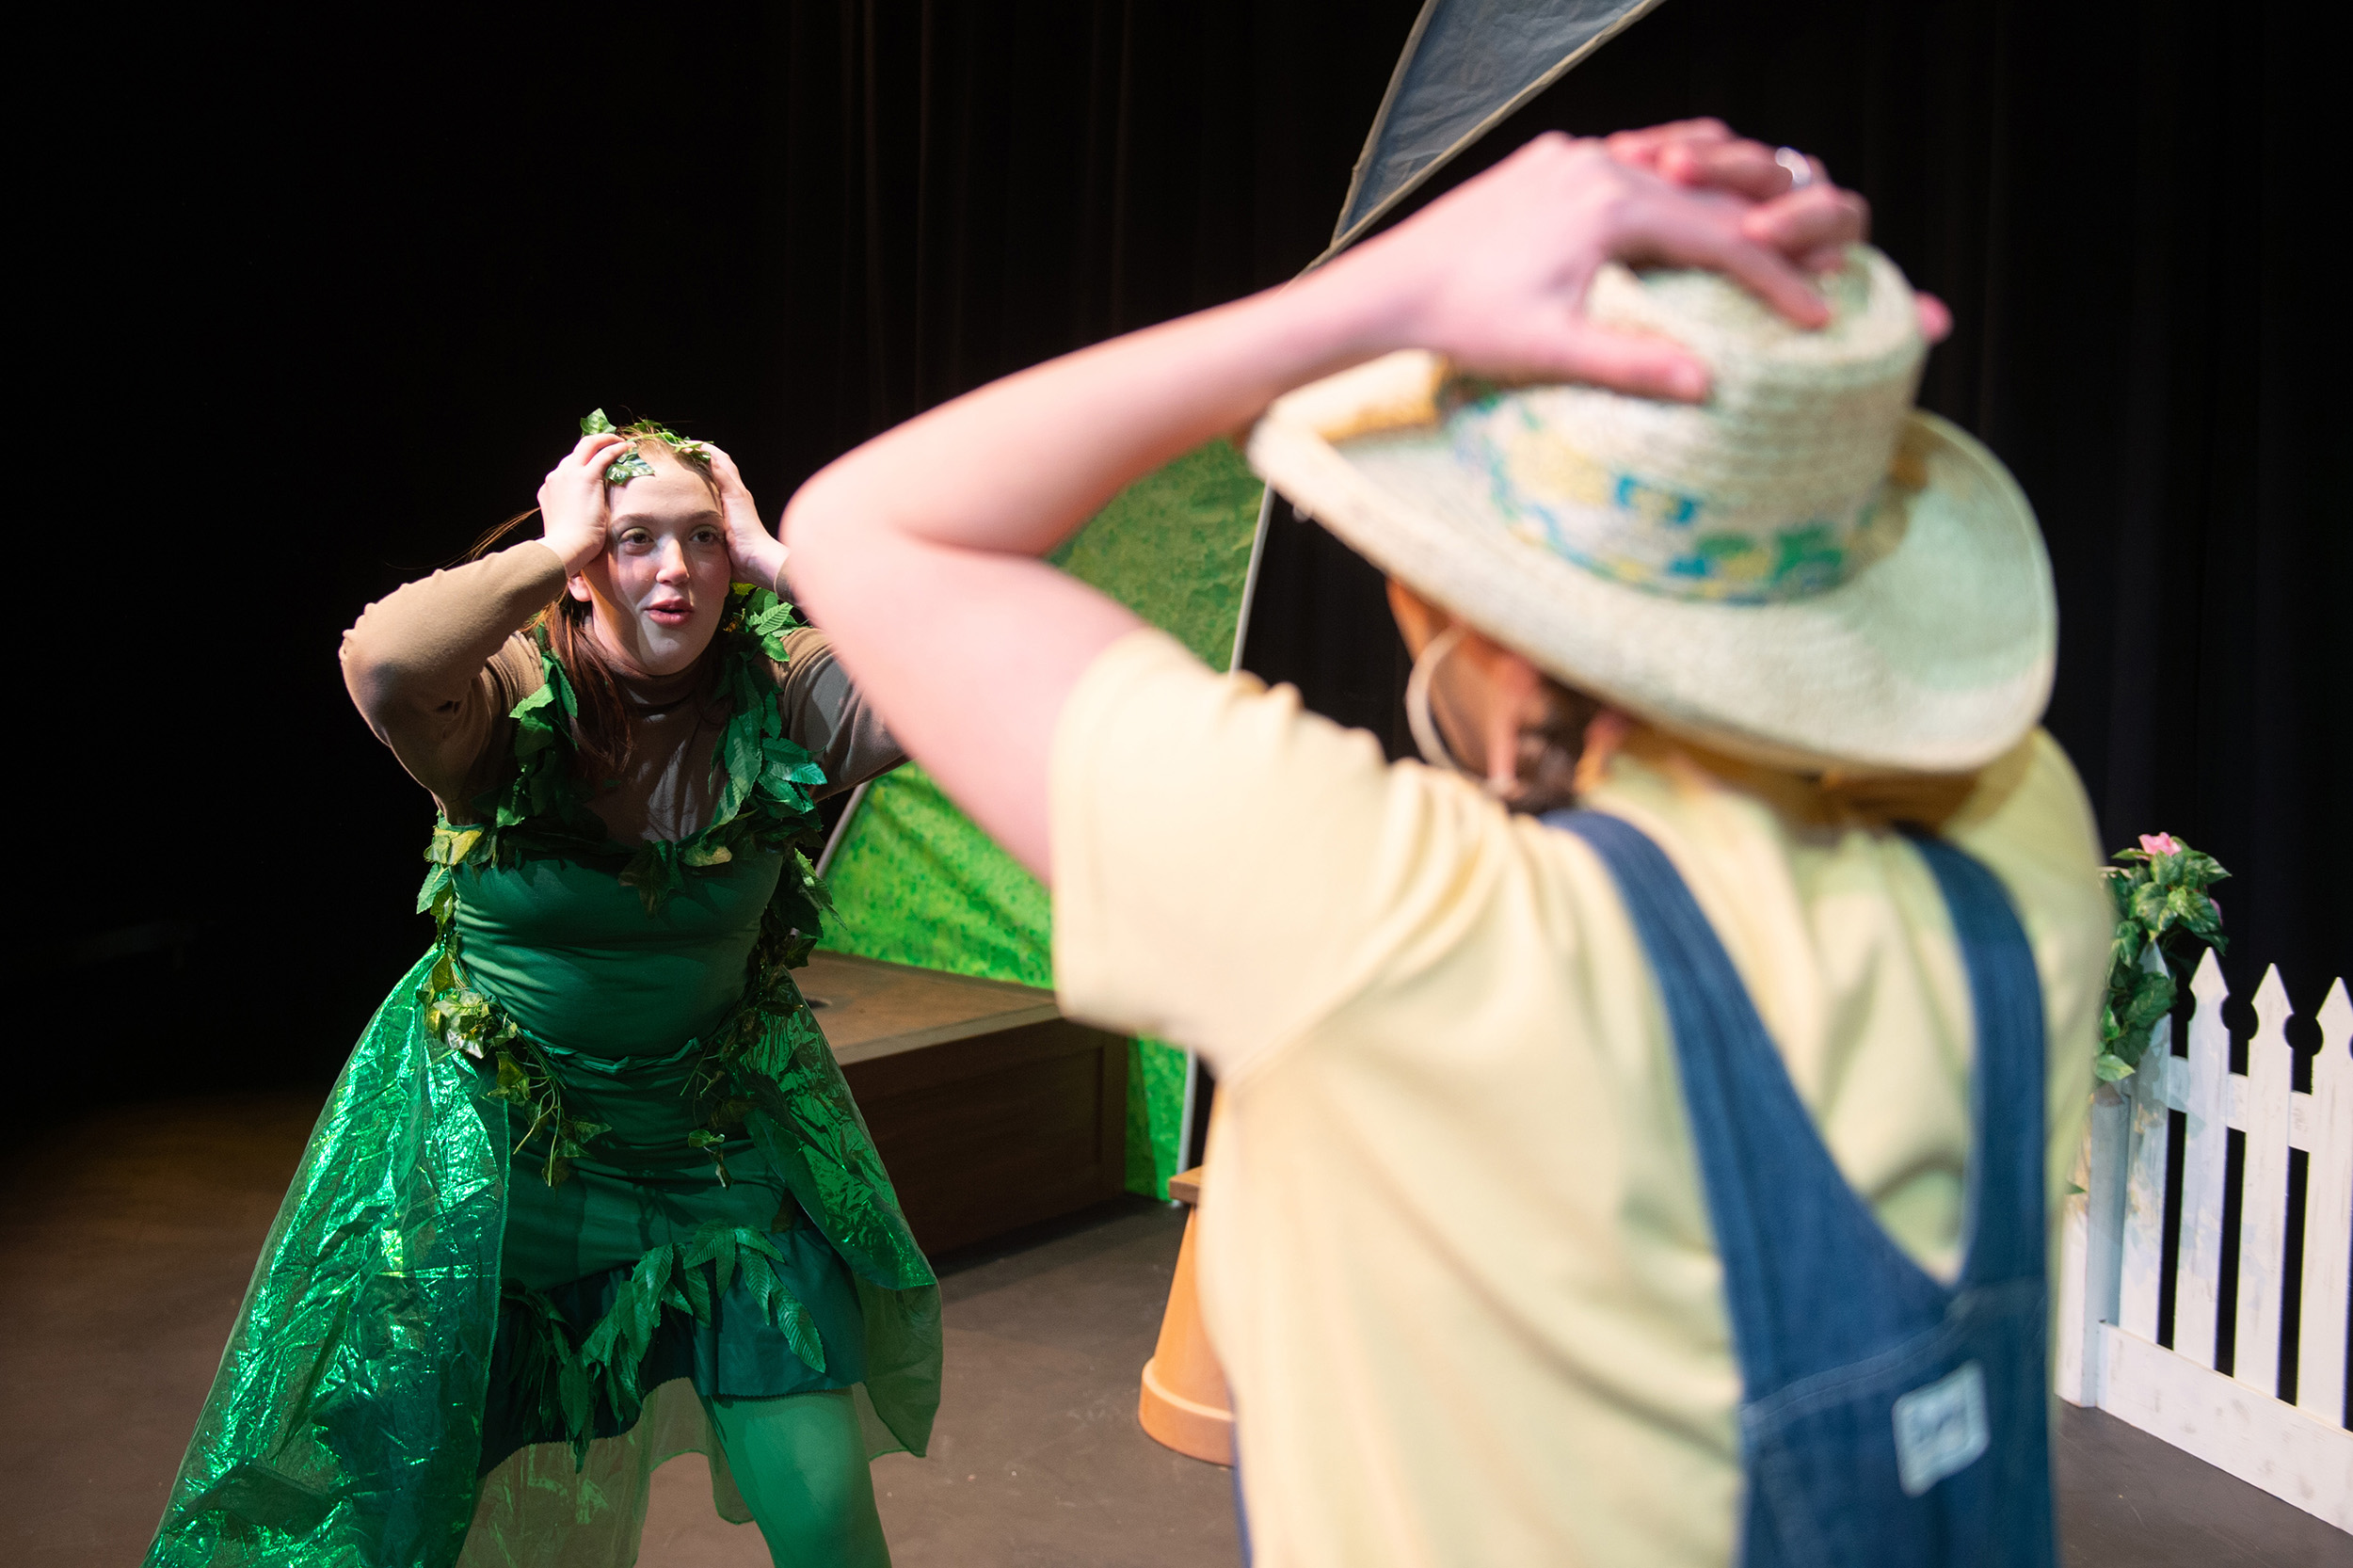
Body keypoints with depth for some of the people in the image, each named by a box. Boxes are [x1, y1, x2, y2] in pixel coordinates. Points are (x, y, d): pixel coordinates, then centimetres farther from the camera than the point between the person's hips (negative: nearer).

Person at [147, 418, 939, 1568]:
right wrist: (556, 547, -29)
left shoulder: (777, 695, -10)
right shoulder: (514, 698, -17)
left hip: (721, 1146, 1)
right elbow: (381, 666, -41)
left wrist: (777, 559, -23)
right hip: (495, 1149, -1)